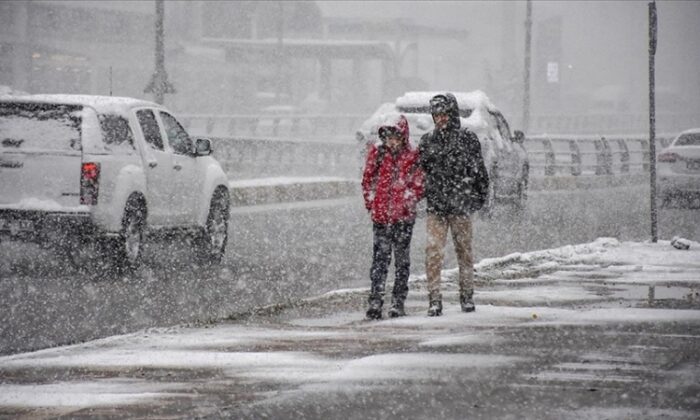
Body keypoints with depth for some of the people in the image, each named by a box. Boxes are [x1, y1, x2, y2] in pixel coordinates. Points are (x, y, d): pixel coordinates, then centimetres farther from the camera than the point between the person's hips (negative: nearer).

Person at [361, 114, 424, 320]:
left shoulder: (412, 157, 0)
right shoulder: (377, 153, 5)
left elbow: (418, 186, 2)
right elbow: (367, 180, 10)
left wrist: (407, 202, -7)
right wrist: (371, 204, 5)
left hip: (404, 216, 0)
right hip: (380, 215, 0)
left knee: (402, 260, 6)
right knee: (380, 258, -5)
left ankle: (398, 303, 13)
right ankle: (375, 302, -8)